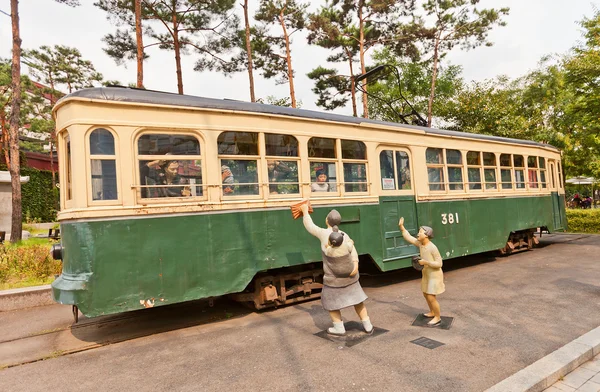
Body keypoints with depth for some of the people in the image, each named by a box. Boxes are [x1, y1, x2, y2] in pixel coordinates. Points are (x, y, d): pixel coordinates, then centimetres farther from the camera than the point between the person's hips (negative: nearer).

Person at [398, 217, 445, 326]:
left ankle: (438, 318, 13)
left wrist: (425, 262, -26)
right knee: (426, 294, 20)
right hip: (427, 274, 9)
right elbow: (408, 237, 2)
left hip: (434, 275, -8)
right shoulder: (420, 243, -5)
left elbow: (439, 264, -23)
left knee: (431, 297, -5)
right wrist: (401, 226, -5)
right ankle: (432, 312, 40)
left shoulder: (433, 248, -27)